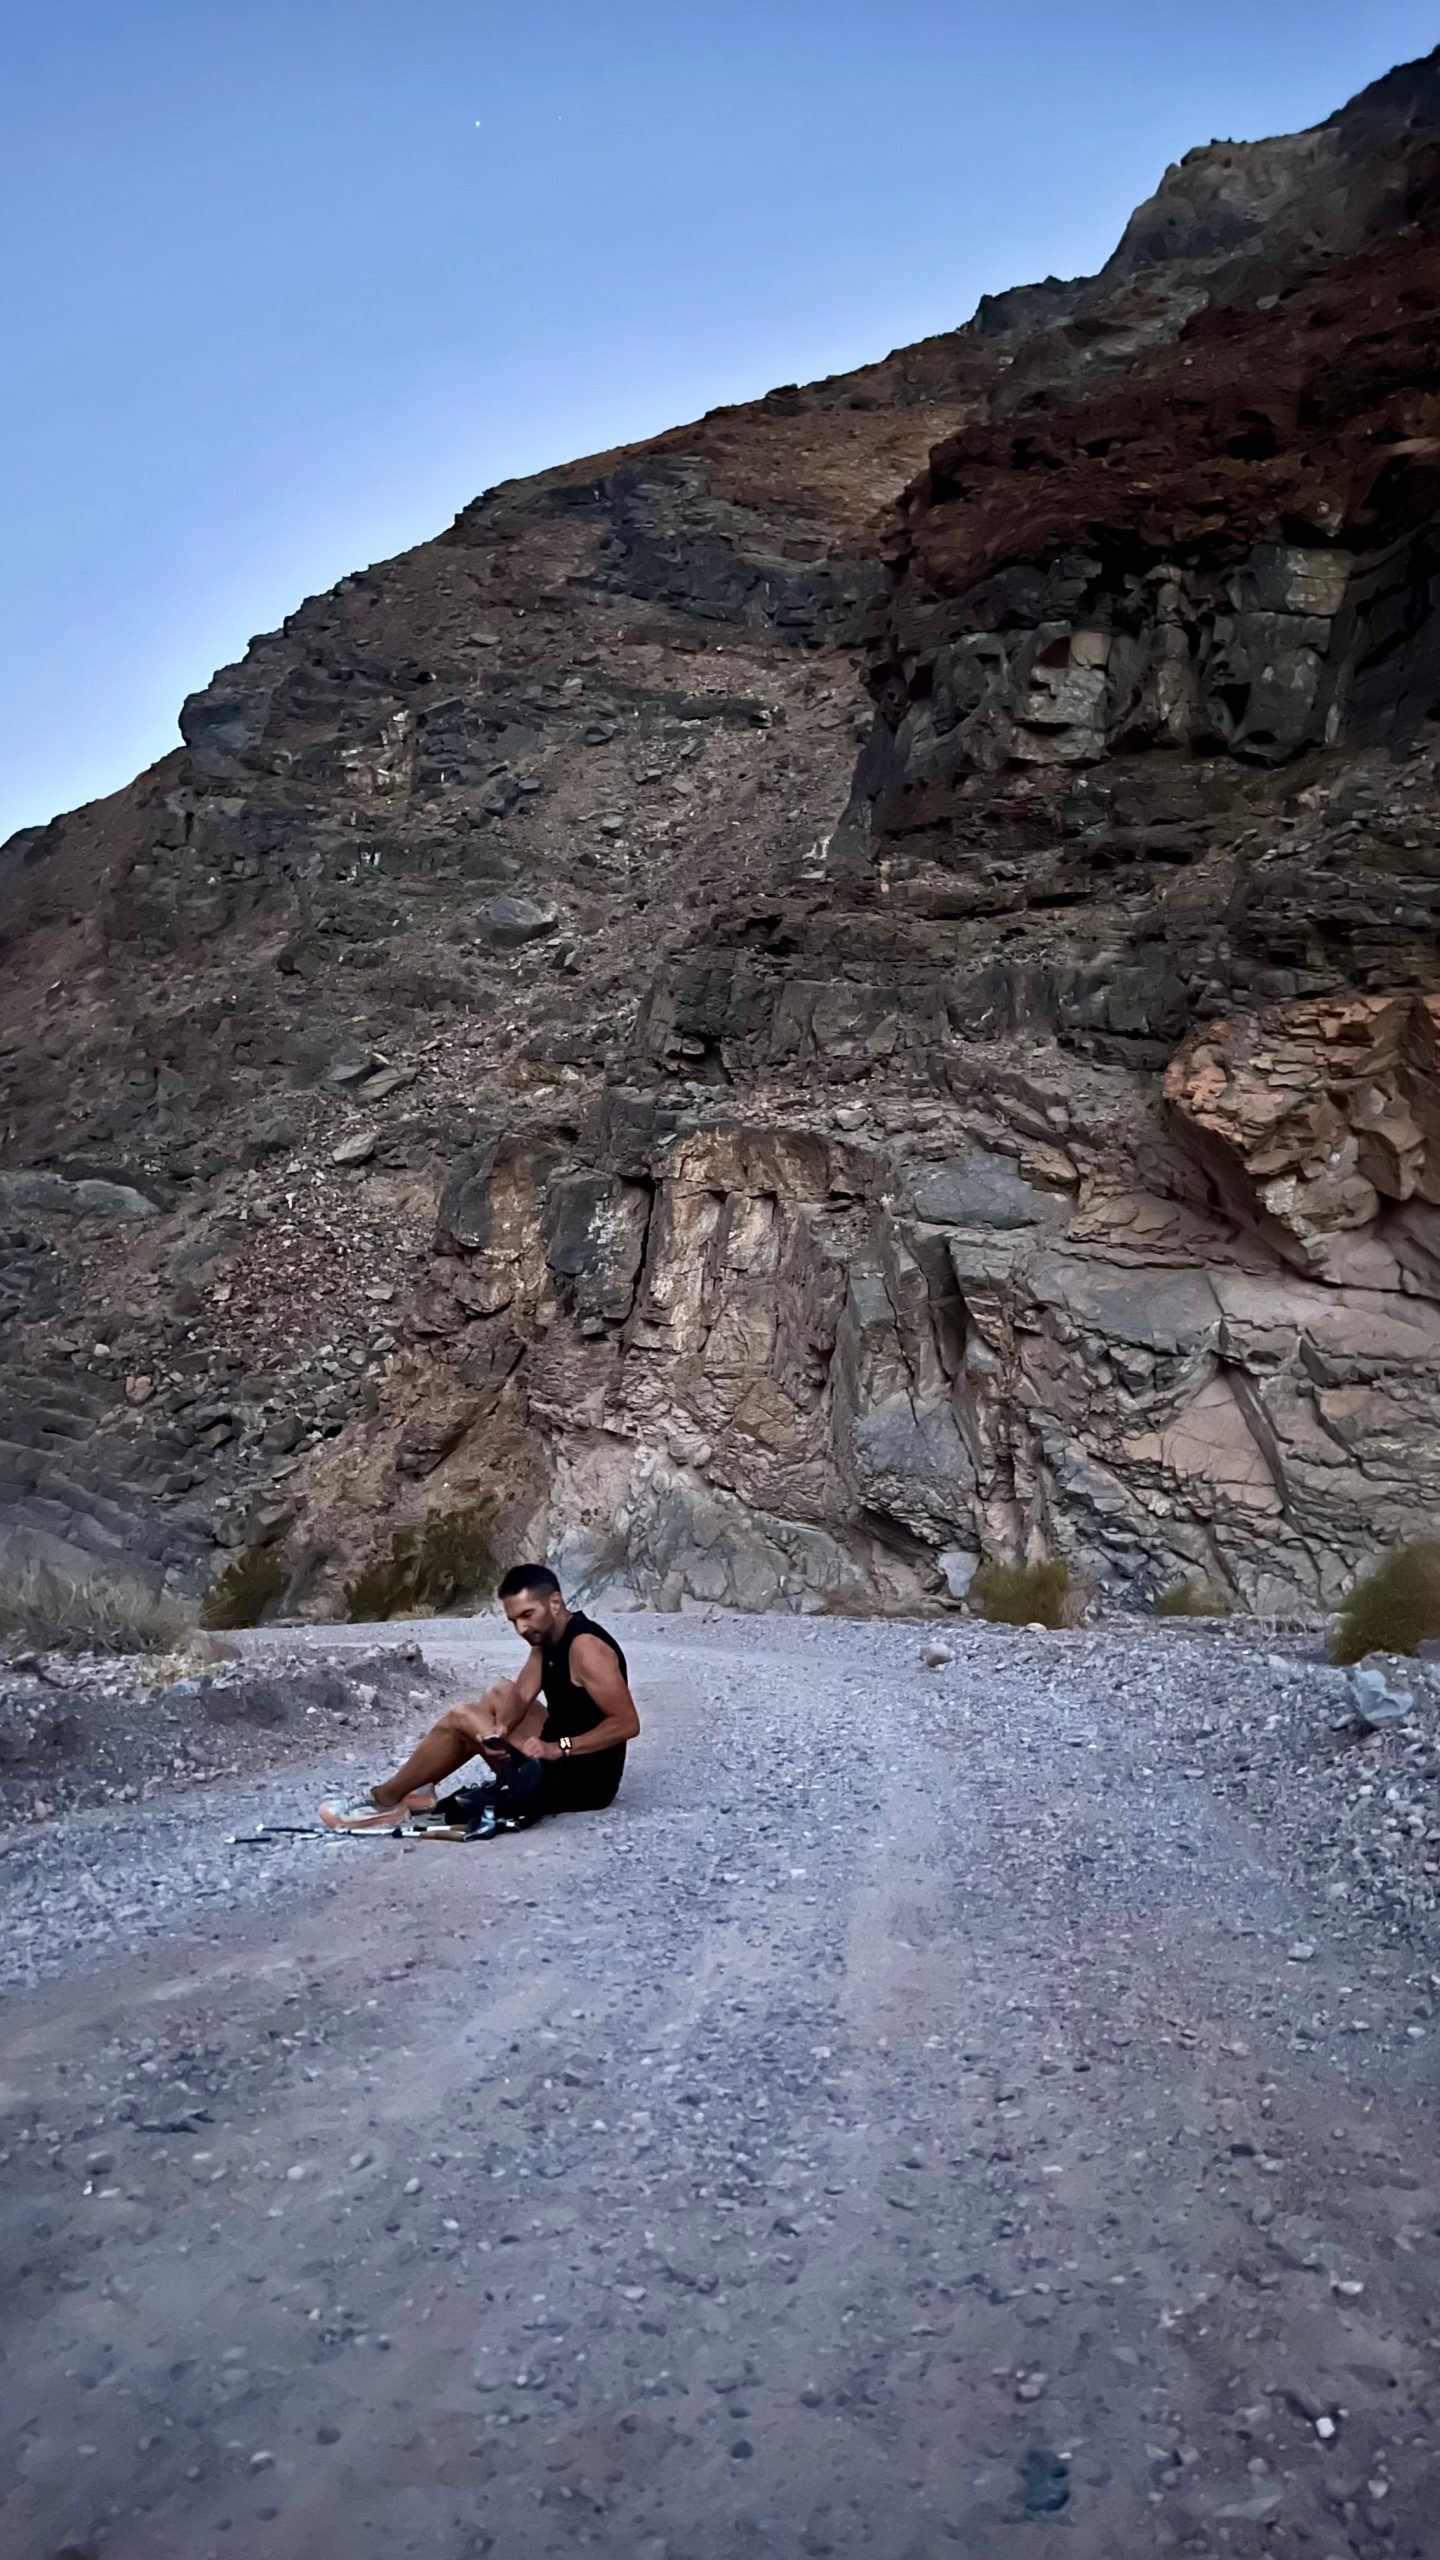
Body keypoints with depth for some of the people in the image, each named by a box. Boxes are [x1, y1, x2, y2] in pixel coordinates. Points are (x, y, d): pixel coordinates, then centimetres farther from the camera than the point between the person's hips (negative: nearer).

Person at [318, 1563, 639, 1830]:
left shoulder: (584, 1647, -22)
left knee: (460, 1718, -4)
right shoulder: (547, 1636, 8)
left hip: (580, 1783, -9)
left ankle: (386, 1800, 11)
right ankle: (419, 1787, 23)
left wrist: (558, 1748, -29)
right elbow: (520, 1698, 2)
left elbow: (627, 1723, -27)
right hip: (565, 1763, 9)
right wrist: (501, 1728, -19)